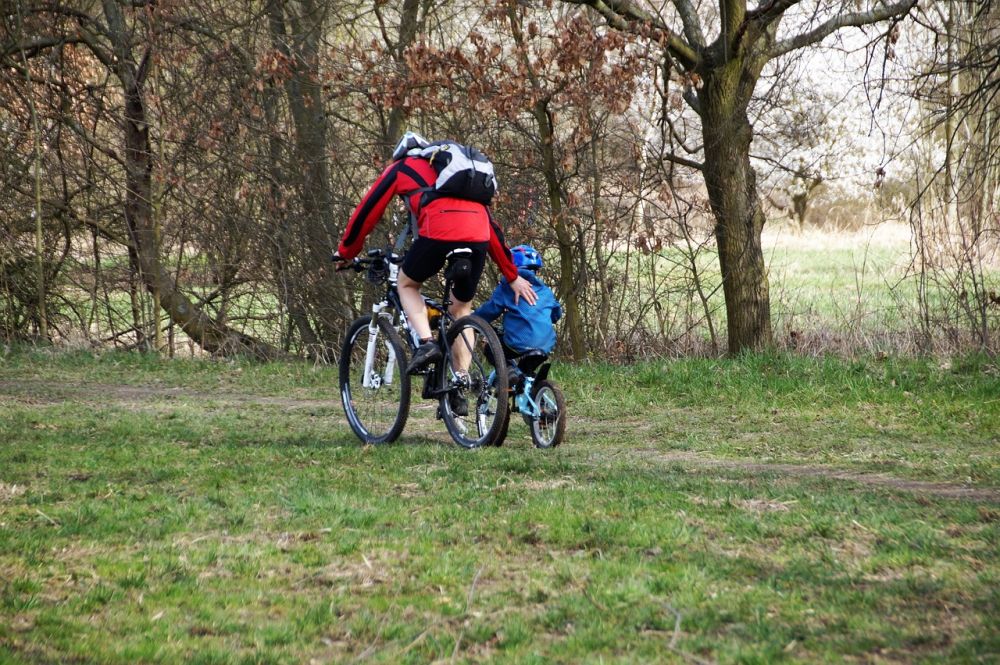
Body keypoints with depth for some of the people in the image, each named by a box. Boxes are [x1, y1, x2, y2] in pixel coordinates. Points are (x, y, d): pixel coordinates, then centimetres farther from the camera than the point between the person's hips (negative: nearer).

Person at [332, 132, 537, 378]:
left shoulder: (400, 168, 25)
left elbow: (366, 212, 24)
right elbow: (491, 226, 35)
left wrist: (345, 252, 38)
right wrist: (513, 276, 36)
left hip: (439, 232, -4)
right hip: (478, 237, 4)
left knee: (406, 284, 23)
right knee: (462, 308, 22)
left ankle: (426, 342, 0)